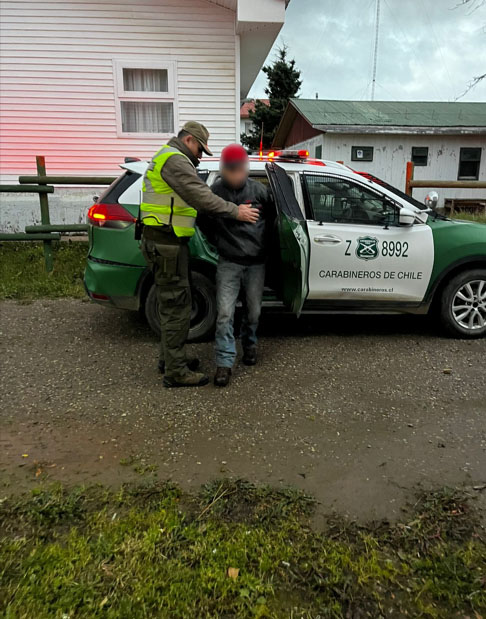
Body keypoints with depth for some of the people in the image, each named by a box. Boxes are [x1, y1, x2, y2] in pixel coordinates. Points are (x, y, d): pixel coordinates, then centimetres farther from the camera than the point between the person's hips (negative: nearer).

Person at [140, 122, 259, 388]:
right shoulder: (175, 159, -12)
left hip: (165, 242, 11)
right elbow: (199, 194, -21)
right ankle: (175, 372, 1)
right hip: (166, 244, -11)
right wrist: (235, 211, -17)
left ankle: (169, 358, 29)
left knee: (171, 303, 17)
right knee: (177, 306, -7)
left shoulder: (166, 157, 24)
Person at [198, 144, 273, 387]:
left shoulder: (259, 191, -1)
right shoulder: (214, 193, -6)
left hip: (256, 262, 2)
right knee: (225, 312, -8)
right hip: (229, 263, -1)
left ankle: (249, 345, 37)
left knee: (253, 311, 11)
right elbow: (203, 222, 8)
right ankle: (224, 362, -1)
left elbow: (270, 219, 13)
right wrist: (220, 243, 9)